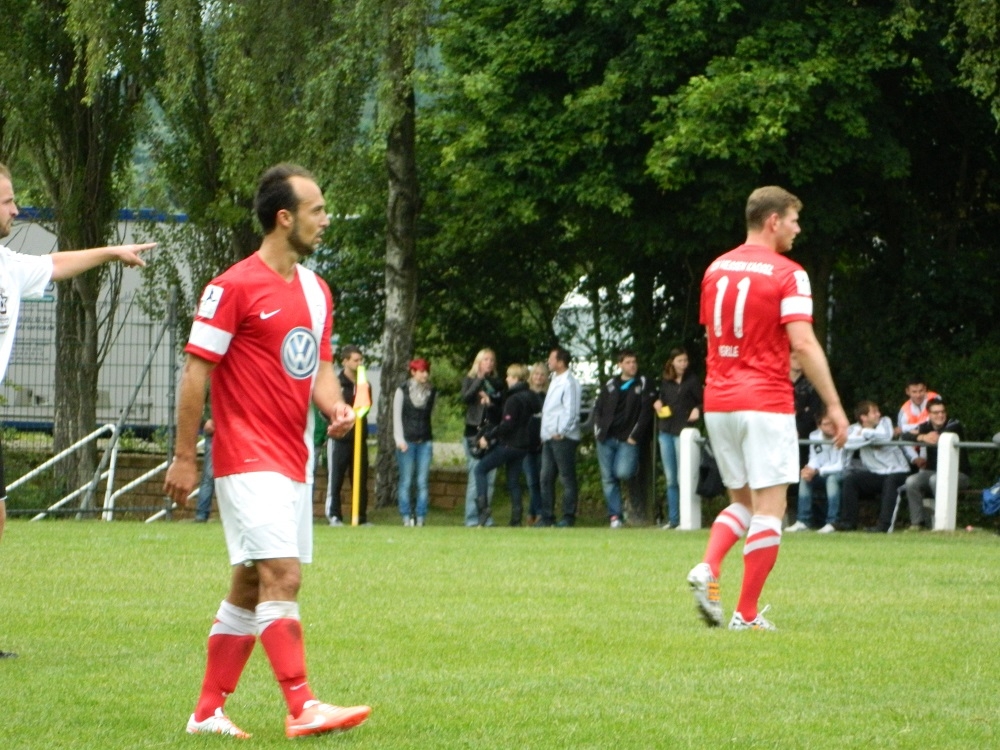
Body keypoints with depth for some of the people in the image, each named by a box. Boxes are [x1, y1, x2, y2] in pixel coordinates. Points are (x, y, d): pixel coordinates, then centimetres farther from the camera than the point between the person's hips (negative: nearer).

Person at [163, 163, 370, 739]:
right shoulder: (235, 287, -11)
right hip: (249, 459, -8)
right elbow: (197, 370, -10)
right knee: (282, 578, -15)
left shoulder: (316, 290, 14)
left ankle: (209, 711, 16)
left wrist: (335, 406, -2)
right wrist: (184, 457, -10)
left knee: (250, 587, 10)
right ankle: (302, 708, -17)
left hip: (294, 462, 8)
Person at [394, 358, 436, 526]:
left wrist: (430, 442, 9)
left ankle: (421, 518, -1)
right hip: (407, 441, -2)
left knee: (422, 482, -2)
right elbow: (397, 416, 1)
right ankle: (406, 517, 0)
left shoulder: (432, 392, 10)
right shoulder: (402, 391, 2)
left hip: (425, 441, 2)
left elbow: (431, 415, 14)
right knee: (406, 481, -3)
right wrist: (400, 440, -8)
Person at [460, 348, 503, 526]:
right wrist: (480, 379, -14)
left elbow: (503, 409, 13)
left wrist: (490, 402, -4)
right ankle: (472, 519, -7)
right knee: (475, 477, -9)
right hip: (474, 432, -4)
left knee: (490, 478, 2)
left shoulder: (497, 383, 16)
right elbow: (465, 398, -13)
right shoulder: (470, 380, 6)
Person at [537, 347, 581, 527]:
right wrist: (544, 432, 16)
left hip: (563, 438, -10)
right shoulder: (555, 380, 18)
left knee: (567, 478, -3)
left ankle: (568, 516, 1)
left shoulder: (569, 382, -11)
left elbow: (571, 411, -17)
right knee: (546, 478, 8)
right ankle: (547, 516, 12)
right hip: (550, 437, 10)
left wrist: (560, 432, -19)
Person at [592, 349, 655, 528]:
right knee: (608, 478, 0)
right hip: (606, 439, 4)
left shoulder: (643, 385, 3)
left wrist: (635, 436, -10)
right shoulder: (610, 385, 14)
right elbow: (598, 409, 16)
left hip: (628, 440, -4)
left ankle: (634, 466, 13)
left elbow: (646, 412, -4)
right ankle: (614, 515, 4)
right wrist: (598, 430, 2)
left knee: (622, 473, -21)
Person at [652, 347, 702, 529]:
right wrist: (657, 404, 3)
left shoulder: (692, 381, -1)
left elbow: (703, 402, 0)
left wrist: (697, 410, -20)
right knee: (671, 479, 9)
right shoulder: (665, 382, 13)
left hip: (683, 431, -6)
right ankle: (673, 519, 13)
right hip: (666, 432, 6)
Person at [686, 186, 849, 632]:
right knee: (769, 508, 1)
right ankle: (747, 613, -2)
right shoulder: (787, 274, -9)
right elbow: (804, 345, -16)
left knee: (742, 501, 18)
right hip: (765, 403, -6)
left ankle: (707, 569, -7)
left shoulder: (716, 269, 10)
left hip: (718, 403, 6)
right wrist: (834, 405, -12)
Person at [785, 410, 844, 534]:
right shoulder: (814, 436, -3)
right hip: (822, 475, 5)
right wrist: (809, 469, -25)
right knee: (805, 479, -19)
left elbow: (841, 466, -22)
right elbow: (814, 460, 0)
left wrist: (817, 471, -29)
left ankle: (832, 522, -38)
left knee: (832, 478, -36)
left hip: (840, 474, -5)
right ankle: (803, 521, -20)